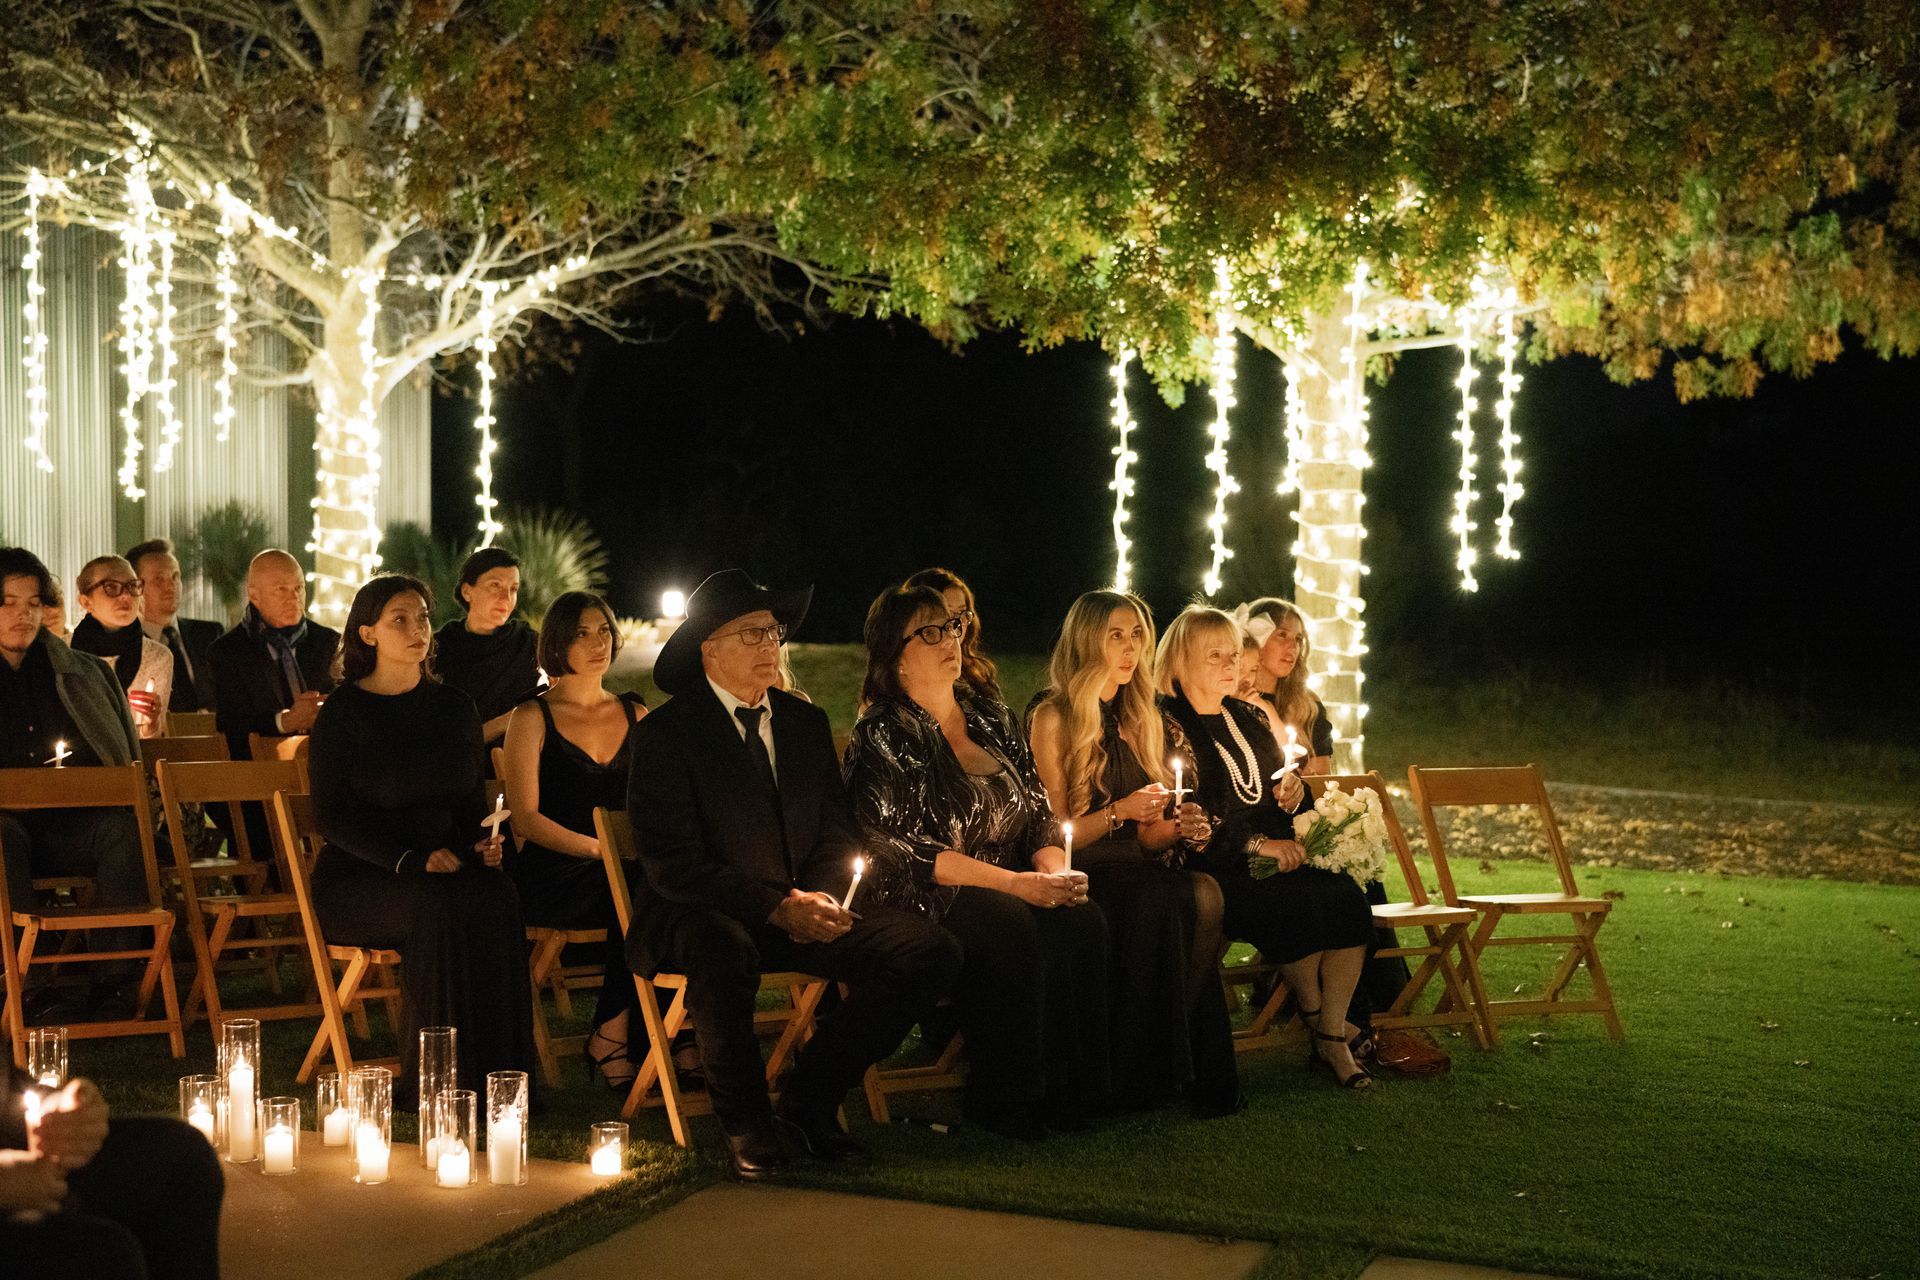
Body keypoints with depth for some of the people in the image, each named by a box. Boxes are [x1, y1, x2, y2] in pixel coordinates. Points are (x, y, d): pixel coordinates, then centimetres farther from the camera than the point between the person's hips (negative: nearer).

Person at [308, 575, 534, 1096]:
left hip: (447, 861, 4)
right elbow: (332, 815, -8)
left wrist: (483, 842, -5)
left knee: (495, 896, -30)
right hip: (357, 876, -4)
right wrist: (409, 858, -20)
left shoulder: (454, 708, 13)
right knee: (436, 904, -35)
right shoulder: (342, 712, -2)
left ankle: (491, 1070, -25)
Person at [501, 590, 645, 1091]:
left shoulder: (635, 714, 16)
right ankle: (611, 1040, -17)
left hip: (623, 868, 4)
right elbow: (526, 818, -6)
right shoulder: (534, 717, 3)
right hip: (549, 874, -4)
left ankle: (611, 1037, -18)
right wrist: (599, 847, -19)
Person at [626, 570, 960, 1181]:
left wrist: (822, 898, -8)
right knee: (725, 952, -42)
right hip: (701, 914, -6)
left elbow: (835, 833, 15)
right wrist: (777, 906, -23)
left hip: (803, 910, 6)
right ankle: (746, 1123, -16)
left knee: (931, 952, -14)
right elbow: (673, 863, -14)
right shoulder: (664, 734, -6)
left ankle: (808, 1100, 0)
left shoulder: (806, 722, 13)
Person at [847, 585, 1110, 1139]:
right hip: (924, 901, -6)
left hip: (1012, 889, 6)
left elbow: (1037, 811, 15)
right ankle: (1007, 1101, -23)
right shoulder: (882, 736, -3)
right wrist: (1014, 883, -20)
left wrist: (1056, 870, -9)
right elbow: (901, 847, -13)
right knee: (1013, 929, -35)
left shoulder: (992, 719, 17)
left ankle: (1079, 1088, -19)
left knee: (1082, 919, -25)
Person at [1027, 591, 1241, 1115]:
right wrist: (1119, 812, -17)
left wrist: (1176, 827, -4)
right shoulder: (1054, 719, 0)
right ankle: (1142, 1071, -26)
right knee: (1167, 900, -34)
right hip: (1081, 877, -5)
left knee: (1205, 893, -29)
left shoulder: (1146, 722, 17)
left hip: (1137, 871, 5)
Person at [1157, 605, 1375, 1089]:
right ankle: (1315, 1019, -9)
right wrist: (1256, 845, -17)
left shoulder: (1249, 718, 20)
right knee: (1297, 903, -31)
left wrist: (1295, 792, 2)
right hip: (1213, 868, -7)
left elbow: (1279, 790, 27)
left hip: (1275, 856, 7)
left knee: (1347, 896, -21)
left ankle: (1333, 1038, -18)